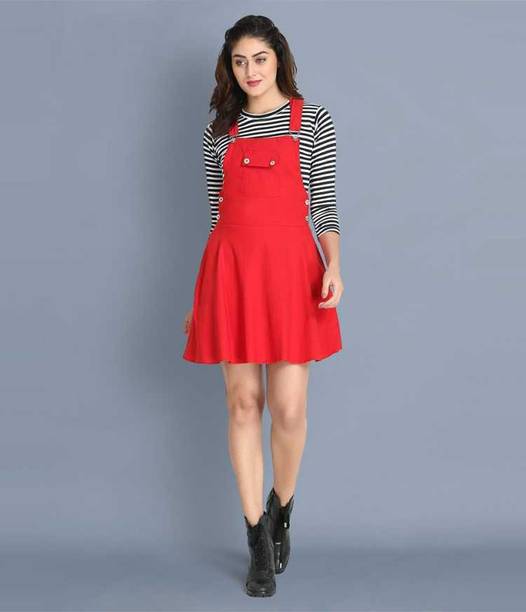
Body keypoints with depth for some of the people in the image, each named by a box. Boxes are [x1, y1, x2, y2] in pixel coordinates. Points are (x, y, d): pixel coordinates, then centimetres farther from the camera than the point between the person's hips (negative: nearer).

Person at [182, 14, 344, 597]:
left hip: (290, 269, -2)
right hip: (230, 270, 2)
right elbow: (216, 212, 15)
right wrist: (200, 295, 14)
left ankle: (281, 511, 25)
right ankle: (258, 541, 13)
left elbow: (325, 205, 4)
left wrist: (333, 266, -13)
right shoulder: (220, 129, 12)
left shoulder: (312, 121, 6)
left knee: (289, 408, -5)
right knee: (243, 403, 3)